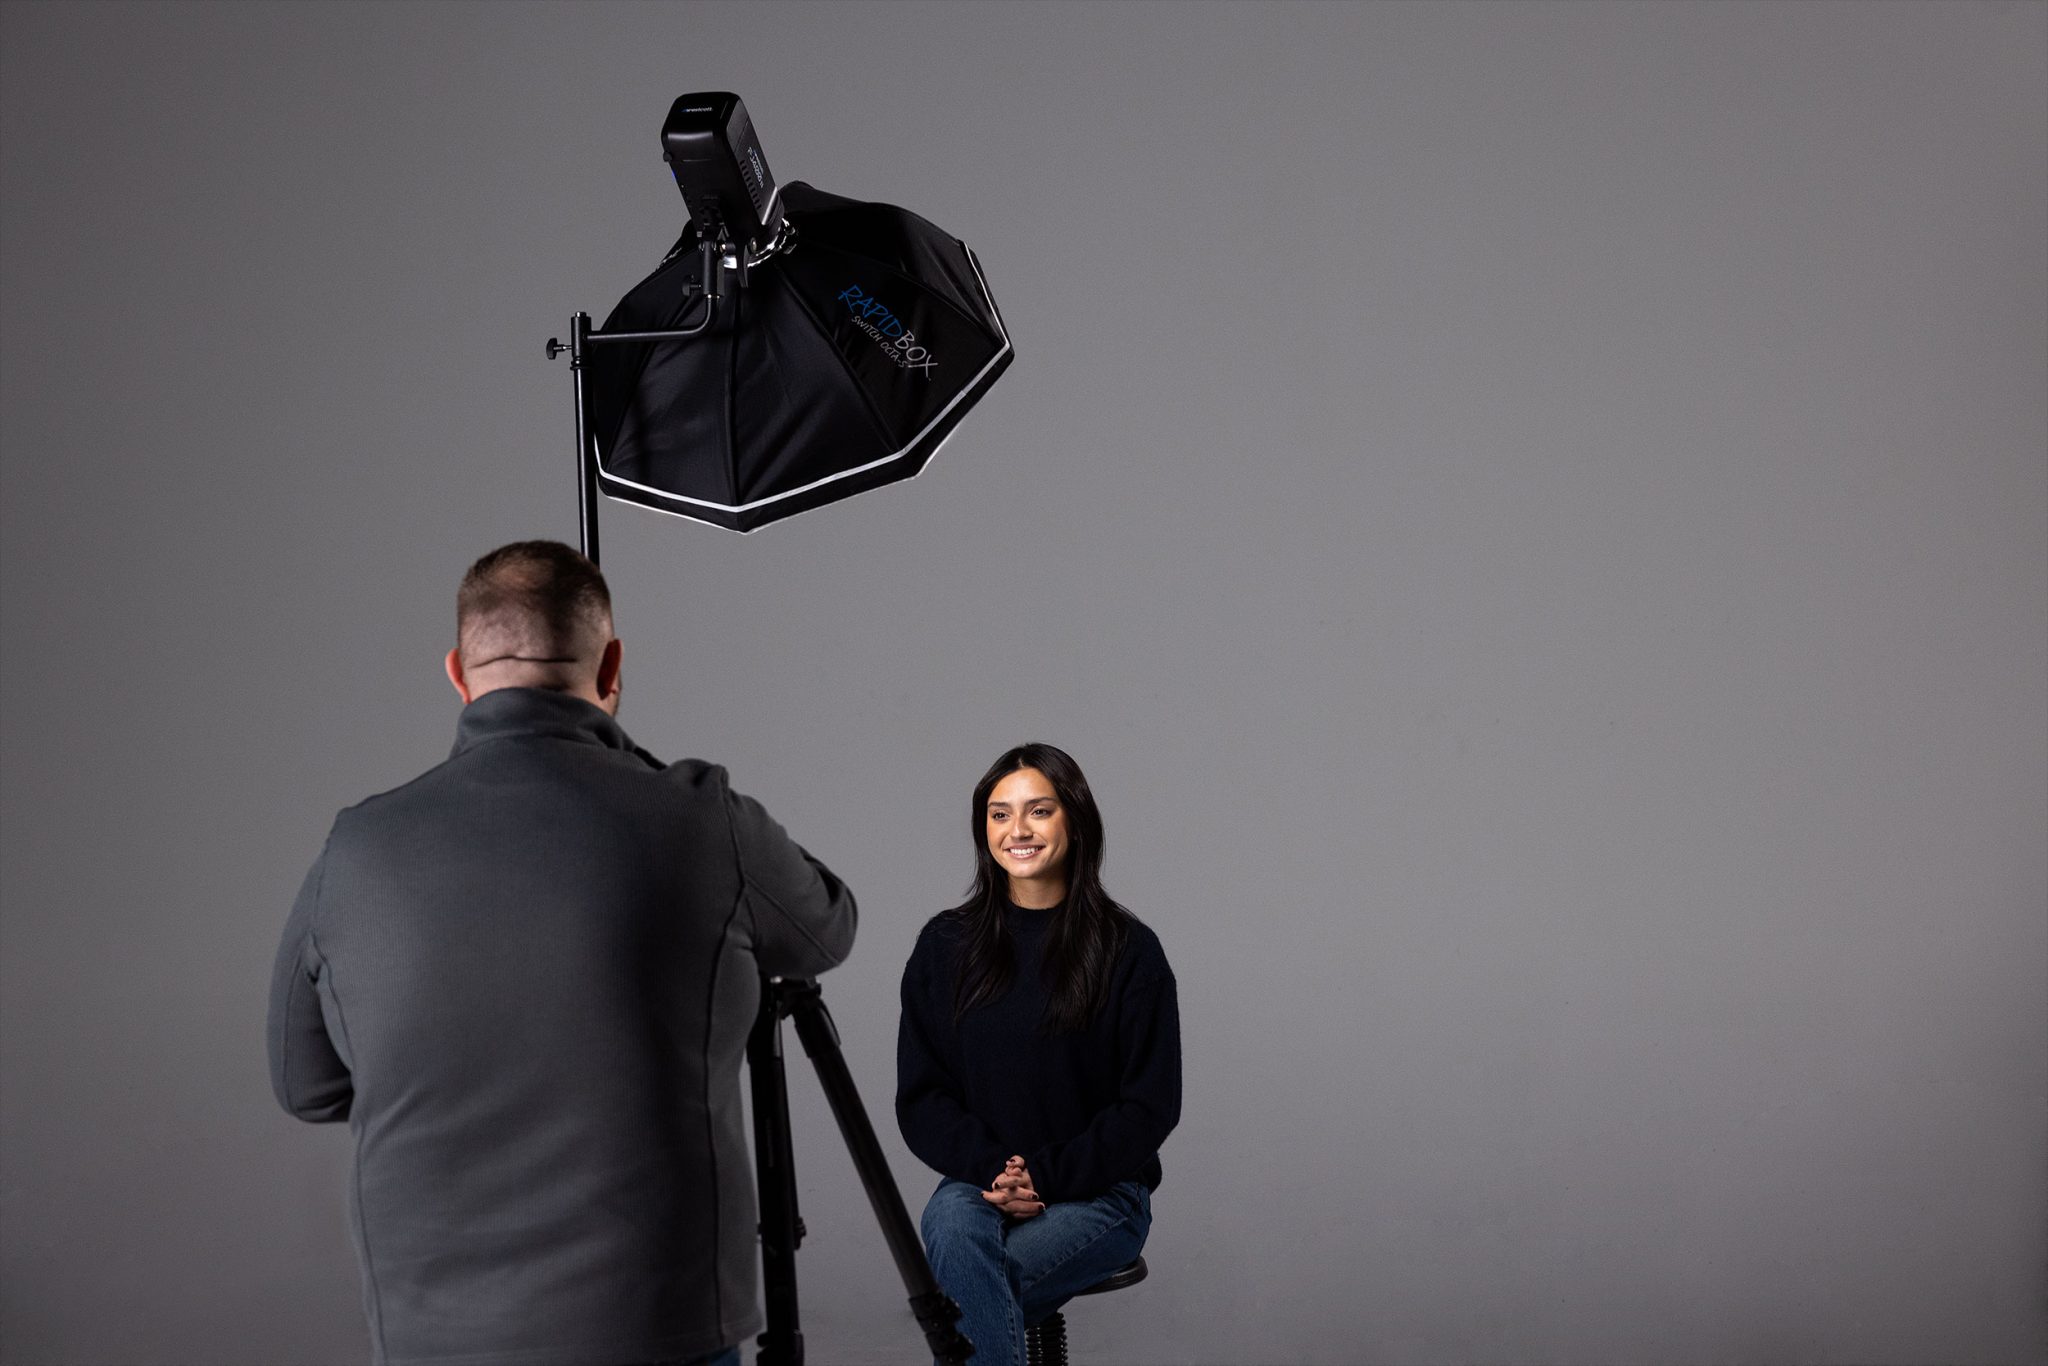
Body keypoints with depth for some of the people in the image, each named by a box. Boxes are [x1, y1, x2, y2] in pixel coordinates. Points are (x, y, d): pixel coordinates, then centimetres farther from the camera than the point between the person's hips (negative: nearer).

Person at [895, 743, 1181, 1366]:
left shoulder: (1129, 951, -1)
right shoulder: (945, 945, 7)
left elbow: (1150, 1106, -3)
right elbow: (920, 1095, 6)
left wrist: (1045, 1175, -13)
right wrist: (991, 1168, -12)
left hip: (1098, 1192, -3)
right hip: (977, 1182, 3)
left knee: (967, 1295, -30)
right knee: (952, 1226, -34)